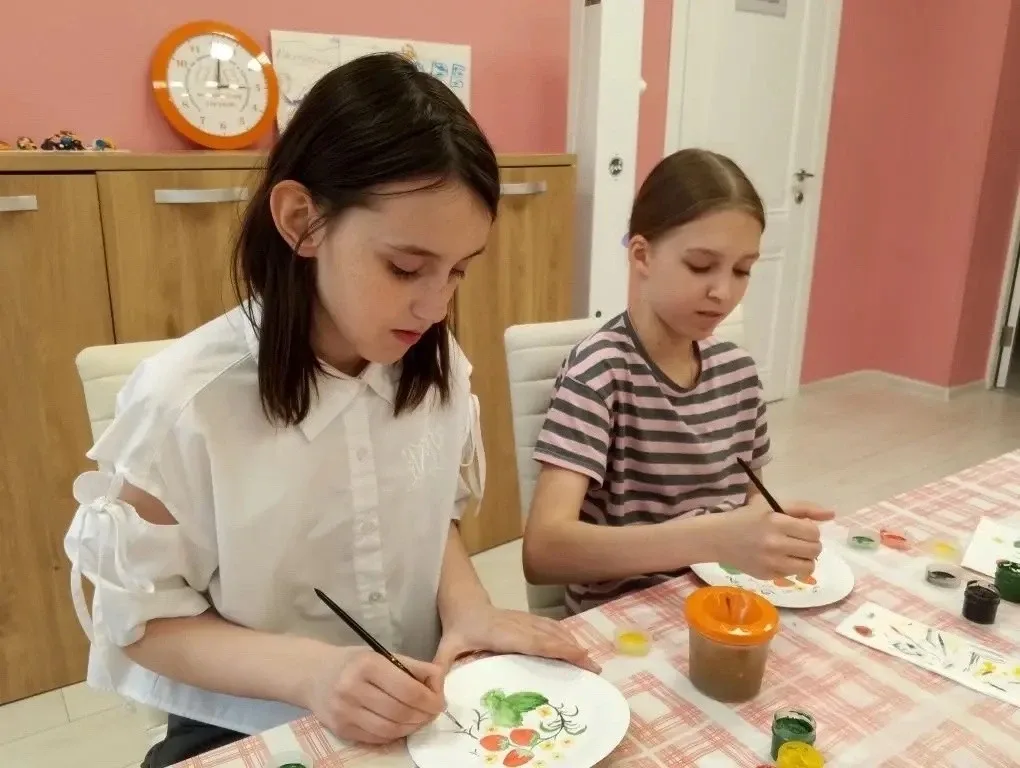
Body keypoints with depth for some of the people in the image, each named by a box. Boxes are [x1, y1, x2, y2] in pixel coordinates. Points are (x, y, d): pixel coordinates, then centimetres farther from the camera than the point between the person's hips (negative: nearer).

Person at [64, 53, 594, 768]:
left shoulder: (437, 366, -9)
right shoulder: (185, 402, -21)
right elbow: (142, 616, -11)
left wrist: (466, 607, -12)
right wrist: (309, 671, -24)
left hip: (415, 709, 3)